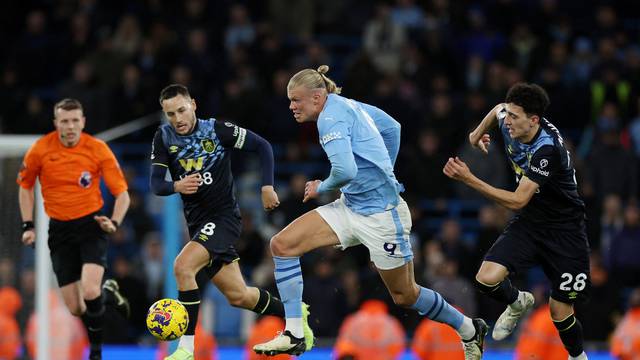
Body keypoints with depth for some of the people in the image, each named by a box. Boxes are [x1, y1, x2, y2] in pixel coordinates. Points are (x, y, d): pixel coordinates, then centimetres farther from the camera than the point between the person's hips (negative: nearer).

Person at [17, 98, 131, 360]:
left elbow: (122, 193, -5)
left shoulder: (98, 149, -11)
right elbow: (25, 186, 11)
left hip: (91, 223, -2)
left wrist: (114, 222, -22)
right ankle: (107, 293, 33)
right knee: (75, 308, -1)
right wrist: (28, 226, 4)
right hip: (60, 230, 2)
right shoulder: (40, 150, -7)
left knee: (89, 292, -24)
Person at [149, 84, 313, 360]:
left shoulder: (216, 129, -12)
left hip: (224, 216, -5)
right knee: (237, 296, 11)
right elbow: (155, 184, -7)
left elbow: (262, 146, -3)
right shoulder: (164, 137, -2)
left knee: (183, 266, -28)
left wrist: (267, 186, -11)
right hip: (197, 222, 5)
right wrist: (176, 186, -28)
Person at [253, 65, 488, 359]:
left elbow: (345, 171, -30)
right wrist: (383, 175, 26)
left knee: (404, 295, 6)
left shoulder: (331, 116, -19)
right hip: (350, 206, 10)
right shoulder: (347, 105, 8)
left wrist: (321, 188, -10)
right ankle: (293, 336, -6)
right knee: (282, 244, -5)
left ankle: (470, 331, 30)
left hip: (380, 214, -10)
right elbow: (392, 127, 20)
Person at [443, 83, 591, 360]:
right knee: (487, 280, -16)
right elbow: (498, 109, 18)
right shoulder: (511, 124, -9)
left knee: (560, 311, -3)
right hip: (528, 222, 6)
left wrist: (469, 179, -34)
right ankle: (518, 303, 19)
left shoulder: (546, 149, -30)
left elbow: (517, 201, -31)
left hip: (563, 230, -6)